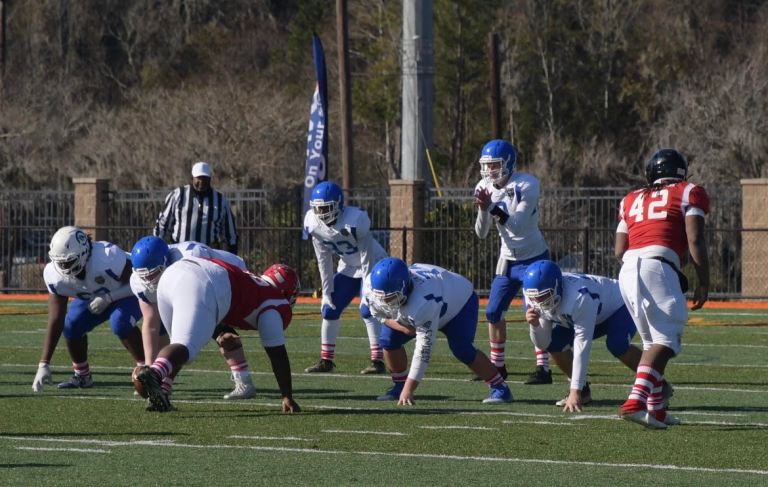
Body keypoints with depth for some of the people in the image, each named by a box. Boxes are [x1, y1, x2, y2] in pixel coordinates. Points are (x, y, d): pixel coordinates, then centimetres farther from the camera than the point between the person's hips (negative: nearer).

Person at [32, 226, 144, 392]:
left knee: (120, 322, -33)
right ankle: (81, 375, 8)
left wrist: (108, 298, -36)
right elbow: (55, 321, -21)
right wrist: (43, 365, -25)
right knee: (71, 325, -16)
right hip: (94, 297, 5)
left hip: (127, 293, -5)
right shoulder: (55, 275, -24)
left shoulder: (107, 258, -41)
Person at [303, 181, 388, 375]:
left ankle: (378, 361, -17)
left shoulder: (355, 221, -33)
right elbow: (324, 260, -5)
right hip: (348, 267, 6)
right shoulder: (314, 224, -14)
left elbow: (367, 256, -26)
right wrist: (327, 291, -4)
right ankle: (326, 360, 13)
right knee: (329, 307, 2)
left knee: (368, 309, -21)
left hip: (373, 264, -6)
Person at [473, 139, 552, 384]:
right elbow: (481, 233, -2)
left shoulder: (526, 186, -20)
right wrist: (483, 209, -20)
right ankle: (497, 365, 20)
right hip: (508, 259, 7)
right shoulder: (485, 188, -2)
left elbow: (517, 226, -25)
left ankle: (543, 368, -8)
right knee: (493, 312, 7)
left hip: (533, 257, -7)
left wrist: (493, 207, -34)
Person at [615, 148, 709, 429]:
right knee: (665, 340, -11)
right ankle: (635, 402, -30)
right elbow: (695, 242, 1)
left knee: (652, 340, 17)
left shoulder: (632, 200, 26)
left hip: (628, 269, 6)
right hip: (657, 267, -6)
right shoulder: (688, 193, 12)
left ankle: (656, 409, 15)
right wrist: (704, 284, 6)